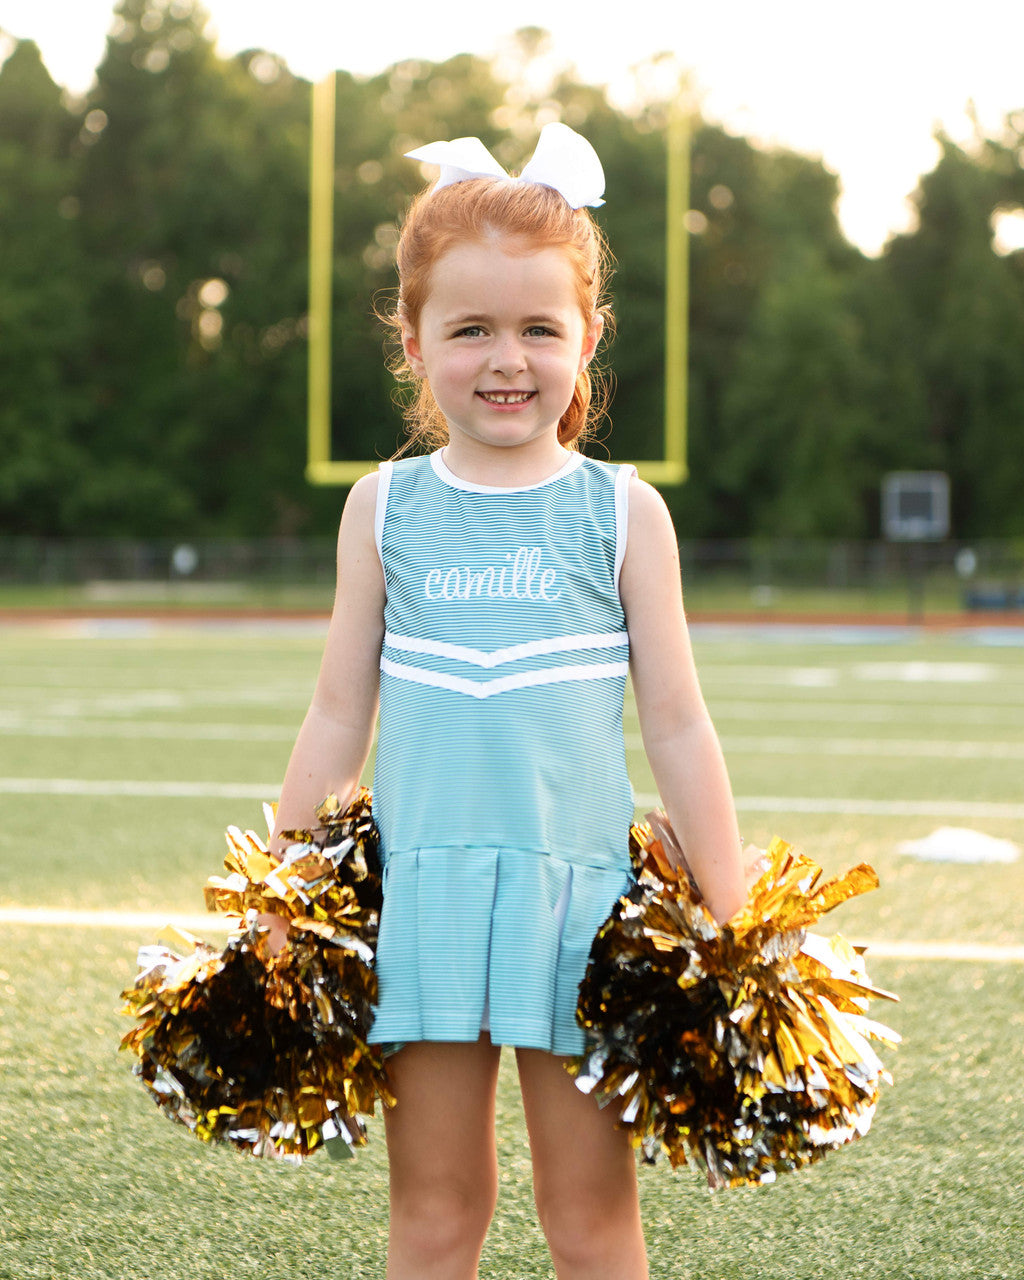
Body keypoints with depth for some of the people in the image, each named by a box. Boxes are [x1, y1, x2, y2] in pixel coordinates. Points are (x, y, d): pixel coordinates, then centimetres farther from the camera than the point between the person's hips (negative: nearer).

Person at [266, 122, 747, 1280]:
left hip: (578, 893, -1)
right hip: (421, 890, 1)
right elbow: (338, 718, 10)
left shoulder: (622, 512, 1)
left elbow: (675, 725, 4)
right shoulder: (384, 509, 5)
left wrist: (730, 915, 3)